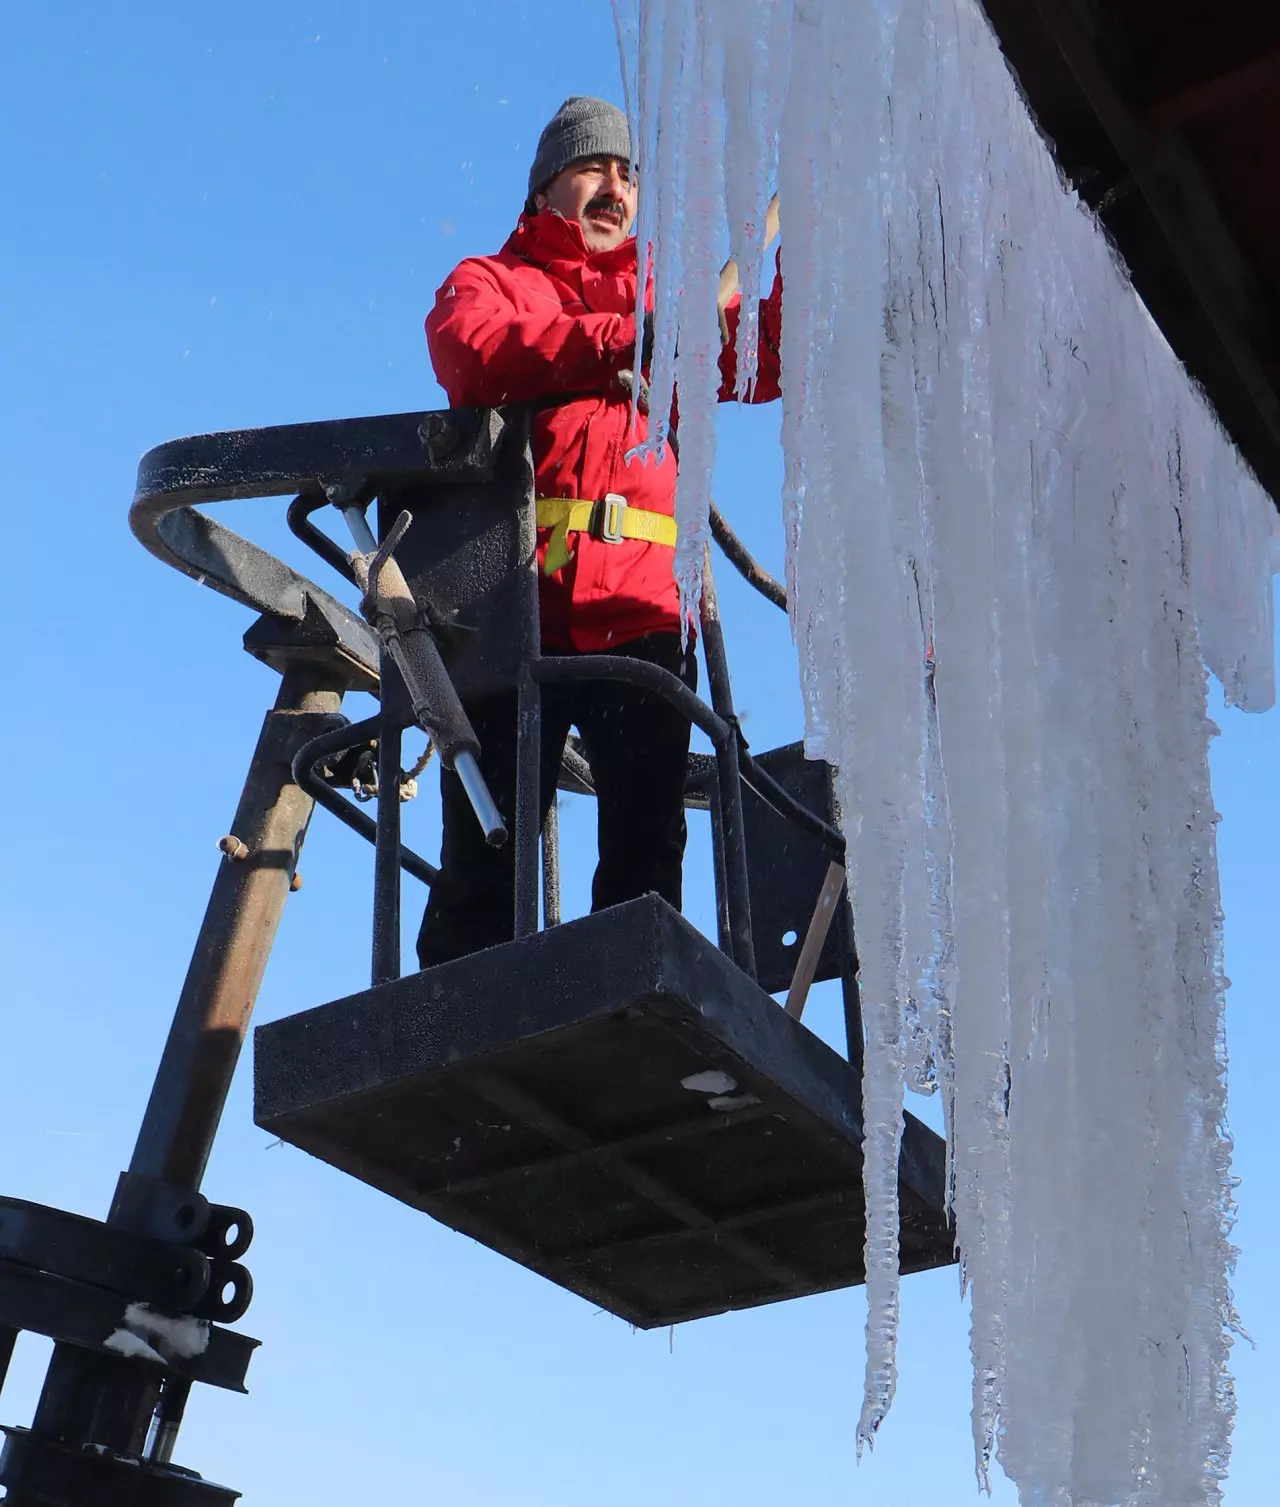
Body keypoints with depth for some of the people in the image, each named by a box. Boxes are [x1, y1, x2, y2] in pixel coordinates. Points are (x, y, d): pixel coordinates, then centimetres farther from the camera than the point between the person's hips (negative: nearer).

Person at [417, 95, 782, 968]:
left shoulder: (667, 300, 29)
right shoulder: (489, 281, 21)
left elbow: (767, 360, 15)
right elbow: (473, 351, -3)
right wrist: (619, 341, -12)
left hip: (643, 610, 2)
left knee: (647, 847, -5)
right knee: (487, 848, -4)